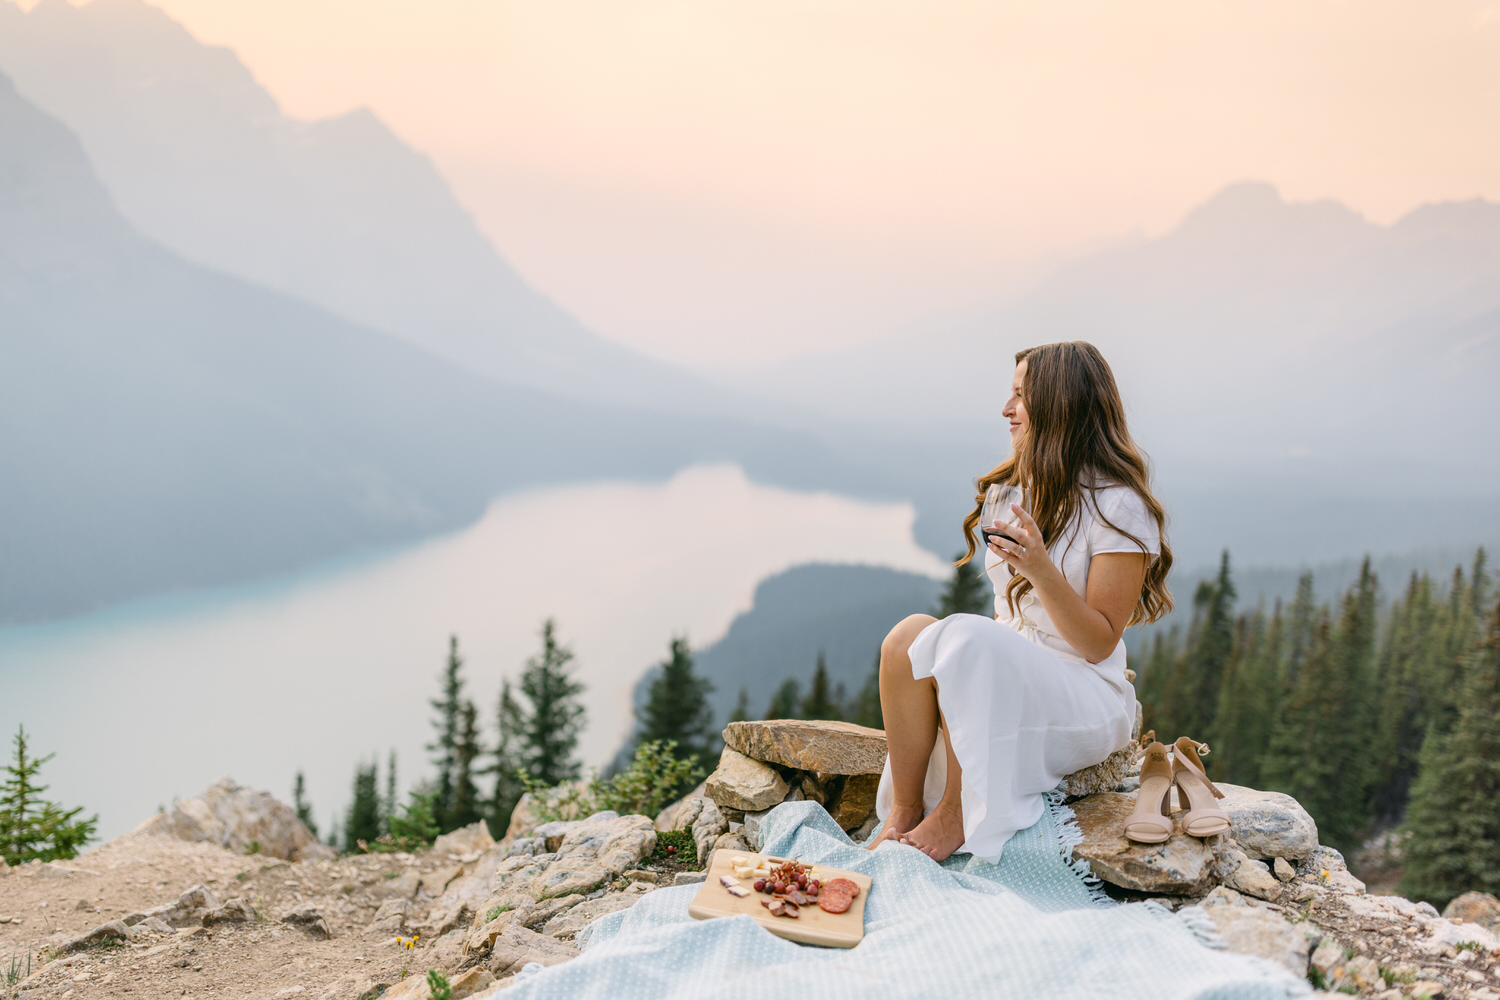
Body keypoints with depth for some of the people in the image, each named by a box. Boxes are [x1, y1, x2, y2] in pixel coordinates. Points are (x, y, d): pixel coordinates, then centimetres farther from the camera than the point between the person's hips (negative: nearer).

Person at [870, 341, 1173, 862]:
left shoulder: (1118, 507, -9)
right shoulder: (1023, 489, 15)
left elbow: (1099, 643, -12)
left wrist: (1043, 571, -26)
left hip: (1085, 700, -6)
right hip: (1006, 683, 6)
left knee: (963, 638, -33)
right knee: (910, 634, -23)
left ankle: (955, 814, -18)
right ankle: (903, 811, -17)